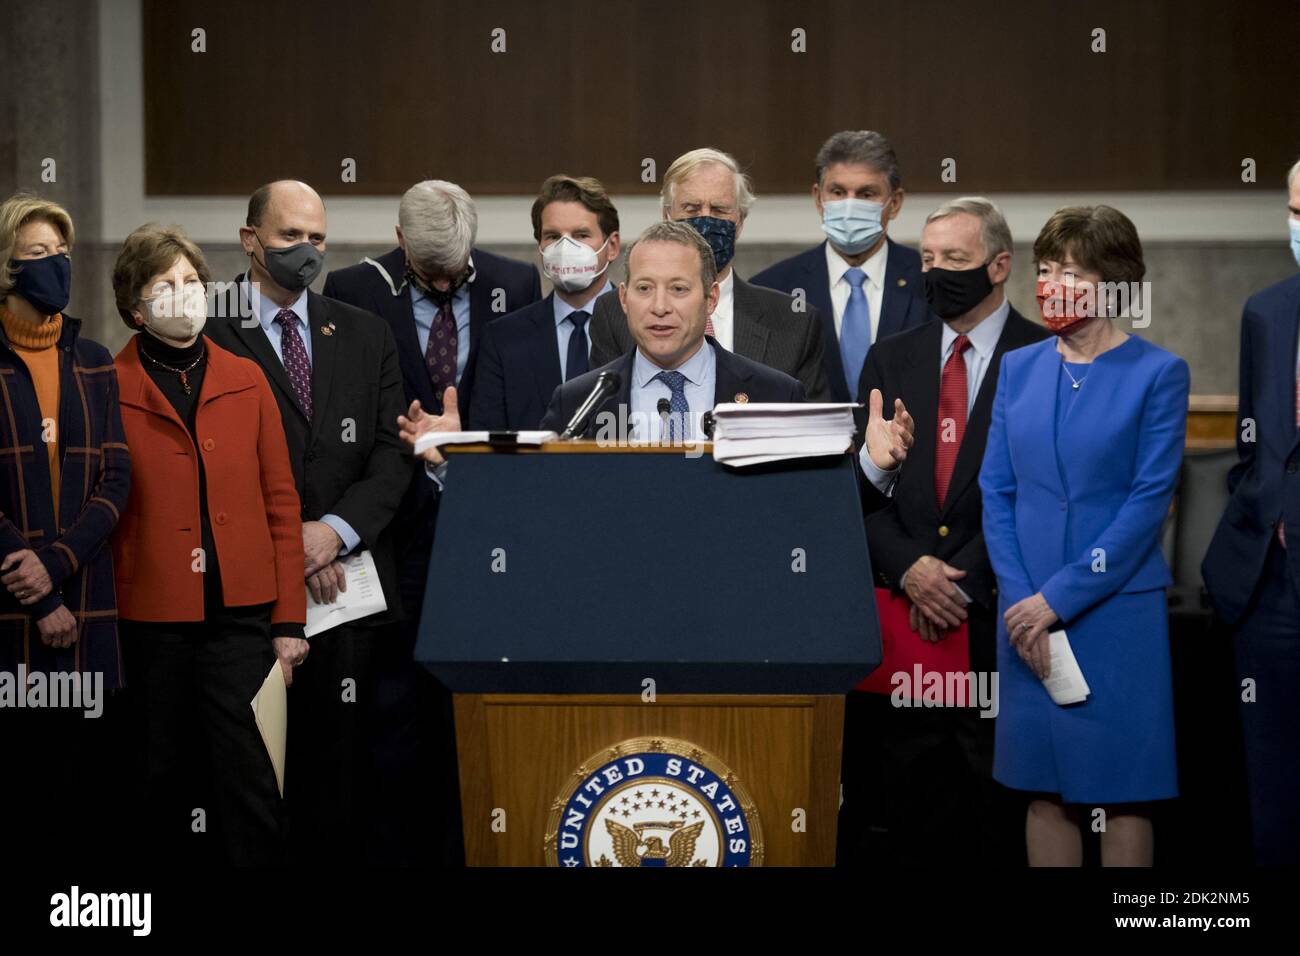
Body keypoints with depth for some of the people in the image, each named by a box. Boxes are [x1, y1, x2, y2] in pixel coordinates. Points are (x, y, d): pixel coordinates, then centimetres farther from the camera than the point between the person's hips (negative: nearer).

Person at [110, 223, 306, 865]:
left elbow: (281, 504, 10)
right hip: (152, 615, -1)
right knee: (164, 777, 8)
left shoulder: (246, 380, 9)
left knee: (249, 780, -3)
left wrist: (289, 620, 5)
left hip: (241, 615, 1)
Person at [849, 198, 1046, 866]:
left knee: (1000, 799, 0)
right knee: (911, 794, 4)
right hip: (903, 611, 3)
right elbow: (861, 482, 9)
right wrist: (908, 566, -7)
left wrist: (966, 581, -10)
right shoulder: (891, 359, 13)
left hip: (1000, 614, -3)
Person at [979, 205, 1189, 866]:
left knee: (1122, 793, 3)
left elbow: (1149, 501, -10)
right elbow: (995, 491, 7)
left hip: (1116, 611, -4)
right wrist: (1021, 599, -6)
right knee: (1045, 790, 9)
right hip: (1029, 613, 4)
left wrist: (1059, 598, -14)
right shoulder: (1018, 369, 8)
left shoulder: (1156, 374, -5)